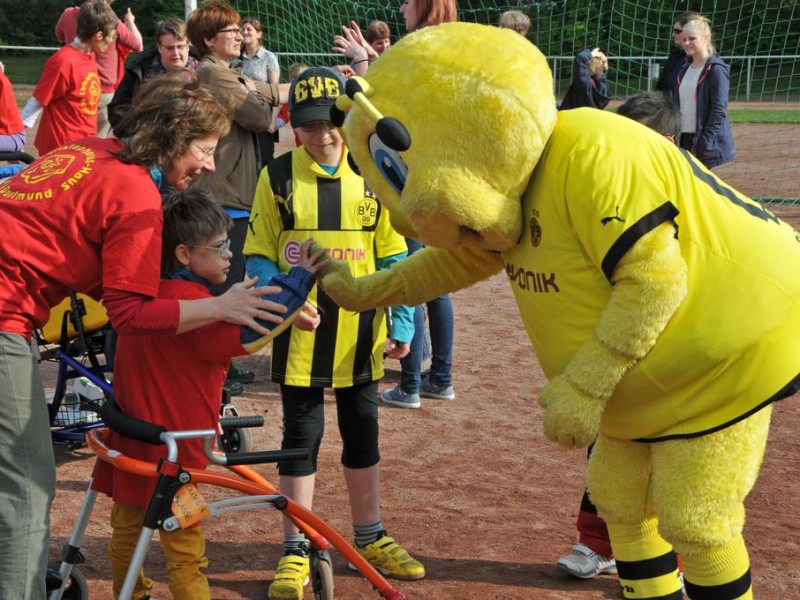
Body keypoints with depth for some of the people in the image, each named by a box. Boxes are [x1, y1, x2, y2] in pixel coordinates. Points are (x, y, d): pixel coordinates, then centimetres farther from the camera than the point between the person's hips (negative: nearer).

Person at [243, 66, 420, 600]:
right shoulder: (278, 177, -4)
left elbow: (392, 255, 5)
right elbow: (258, 257, -2)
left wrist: (402, 323, -1)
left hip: (359, 335, 2)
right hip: (300, 336, -2)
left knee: (363, 434, 14)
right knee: (302, 438, 5)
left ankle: (370, 538, 29)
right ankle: (296, 551, 16)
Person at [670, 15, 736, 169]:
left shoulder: (716, 69, -8)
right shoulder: (684, 69, 13)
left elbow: (719, 109, -14)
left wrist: (705, 142, -18)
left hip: (706, 143, -7)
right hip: (683, 139, 7)